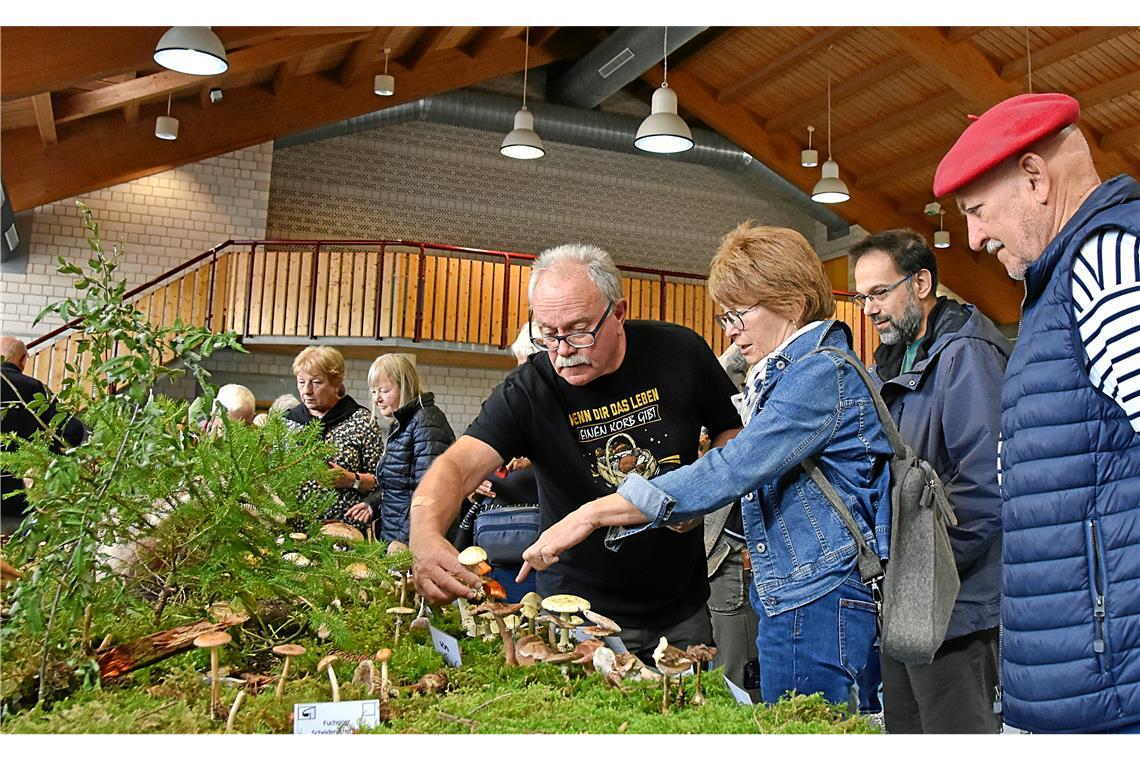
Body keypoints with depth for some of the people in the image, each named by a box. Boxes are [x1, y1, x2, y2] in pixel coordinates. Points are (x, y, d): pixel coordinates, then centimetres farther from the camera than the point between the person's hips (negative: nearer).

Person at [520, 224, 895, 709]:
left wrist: (594, 514, -25)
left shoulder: (823, 371, -15)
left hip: (817, 597, -10)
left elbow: (734, 469, -25)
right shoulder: (778, 375, 17)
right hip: (789, 596, 10)